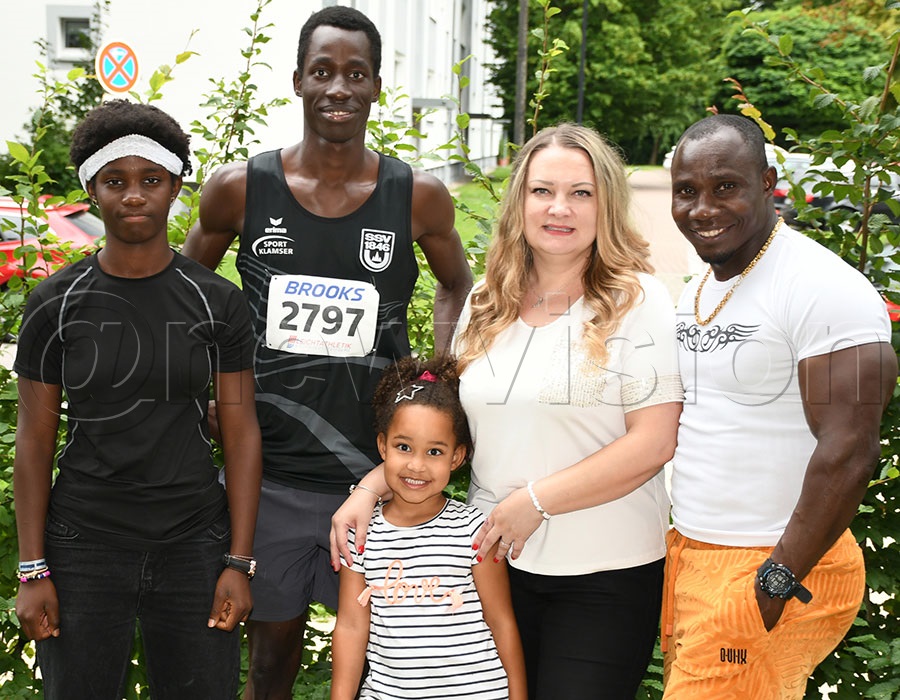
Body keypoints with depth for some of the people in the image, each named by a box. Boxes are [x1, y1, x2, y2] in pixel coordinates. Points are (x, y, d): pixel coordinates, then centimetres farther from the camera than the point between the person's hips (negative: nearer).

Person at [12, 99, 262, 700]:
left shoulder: (218, 303, 0)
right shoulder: (57, 305, -1)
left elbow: (240, 432, 0)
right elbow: (35, 441, 1)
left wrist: (239, 563, -5)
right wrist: (32, 571, -4)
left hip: (194, 544, 1)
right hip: (82, 548, 0)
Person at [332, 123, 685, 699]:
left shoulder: (638, 302, -7)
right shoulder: (485, 308, 9)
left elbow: (654, 442, -14)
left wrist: (533, 501, -16)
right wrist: (371, 488, 0)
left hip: (606, 575, -4)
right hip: (495, 559, 5)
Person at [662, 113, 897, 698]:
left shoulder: (825, 290, -16)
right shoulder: (696, 291, 11)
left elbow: (848, 454, -21)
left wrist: (777, 583, -19)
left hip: (772, 567, -8)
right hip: (687, 554, 8)